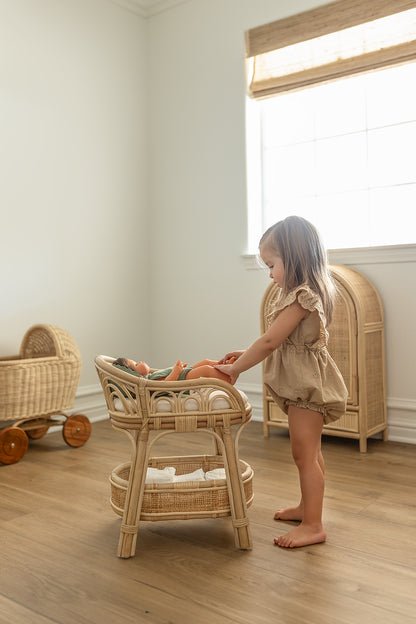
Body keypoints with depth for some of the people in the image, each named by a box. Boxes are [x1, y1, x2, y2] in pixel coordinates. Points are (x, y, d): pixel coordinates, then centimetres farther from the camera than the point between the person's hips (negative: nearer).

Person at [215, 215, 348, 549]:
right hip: (304, 383, 11)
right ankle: (307, 507, 36)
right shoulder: (308, 293, 11)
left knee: (305, 454, -2)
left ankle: (313, 525, 9)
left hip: (308, 384, -11)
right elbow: (283, 343, 15)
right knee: (309, 451, 21)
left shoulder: (302, 296, -22)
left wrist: (236, 367, -13)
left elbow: (270, 340, -23)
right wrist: (247, 355, 9)